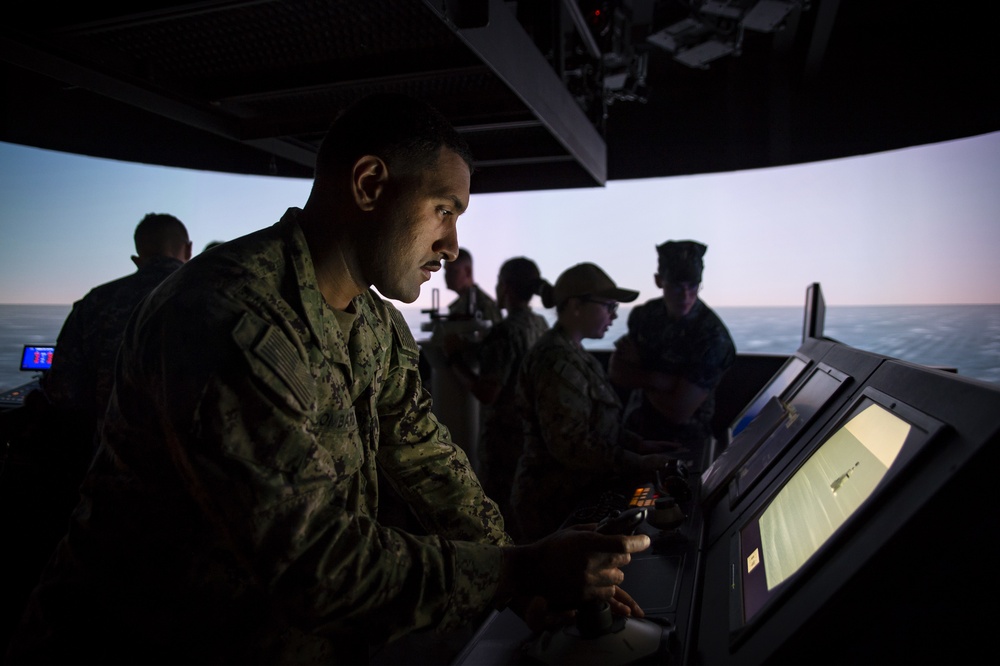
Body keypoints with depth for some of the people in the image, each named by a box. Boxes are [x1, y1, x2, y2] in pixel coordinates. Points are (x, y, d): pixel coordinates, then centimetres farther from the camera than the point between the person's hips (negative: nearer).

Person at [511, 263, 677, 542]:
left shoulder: (572, 354, 11)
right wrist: (639, 465, -21)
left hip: (577, 496, 10)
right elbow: (571, 444, -25)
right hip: (556, 506, -9)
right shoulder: (557, 362, -21)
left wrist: (642, 445, 8)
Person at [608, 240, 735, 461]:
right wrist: (659, 381, -24)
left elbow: (679, 412, -25)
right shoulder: (644, 314, -7)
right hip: (634, 430, 5)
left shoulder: (713, 338, -25)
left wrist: (639, 376, -13)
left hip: (680, 448, -5)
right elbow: (615, 372, -10)